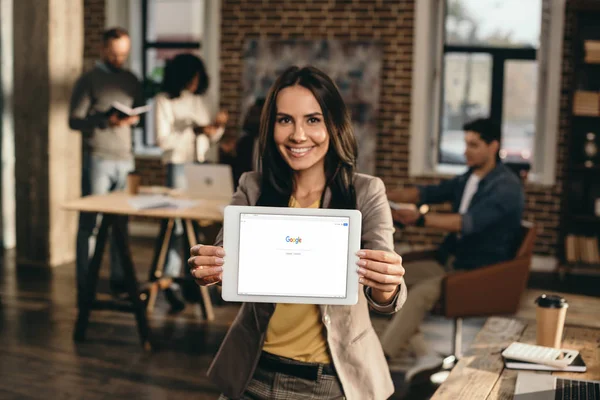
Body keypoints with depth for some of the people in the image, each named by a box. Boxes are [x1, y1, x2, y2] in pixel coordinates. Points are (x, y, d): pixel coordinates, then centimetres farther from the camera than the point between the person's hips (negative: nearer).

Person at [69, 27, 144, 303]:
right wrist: (106, 121, -20)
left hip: (125, 159, 5)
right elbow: (74, 120, -5)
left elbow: (139, 114, 19)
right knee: (89, 224, -1)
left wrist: (133, 119, -4)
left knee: (121, 223, 6)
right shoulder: (88, 81, 0)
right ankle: (84, 285, 3)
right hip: (97, 159, -4)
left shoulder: (131, 81, 15)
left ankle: (119, 280, 14)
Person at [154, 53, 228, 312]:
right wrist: (194, 131, -18)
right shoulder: (164, 100, -2)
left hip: (204, 165, 5)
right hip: (180, 165, -5)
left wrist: (217, 127, -4)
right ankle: (170, 281, -5)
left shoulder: (199, 100, 14)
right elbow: (163, 140, -10)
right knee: (179, 222, -9)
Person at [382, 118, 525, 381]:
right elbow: (429, 193, 6)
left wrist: (421, 219, -40)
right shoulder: (466, 180, 11)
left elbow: (470, 222, -29)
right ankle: (424, 355, -13)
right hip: (450, 262, 9)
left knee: (422, 291, -30)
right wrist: (385, 196, -11)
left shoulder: (506, 186, -16)